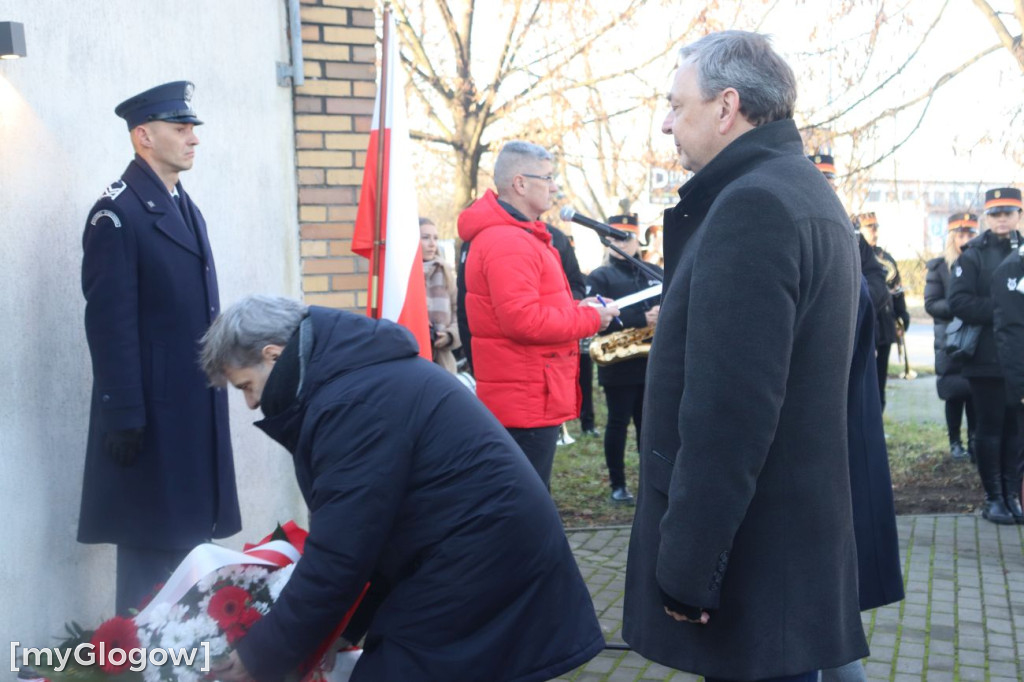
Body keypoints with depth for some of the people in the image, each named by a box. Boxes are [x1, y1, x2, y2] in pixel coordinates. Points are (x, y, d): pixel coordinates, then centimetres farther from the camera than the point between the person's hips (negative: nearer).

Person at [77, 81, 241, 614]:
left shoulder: (186, 208, 16)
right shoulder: (117, 213, -11)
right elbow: (109, 322, -16)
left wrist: (213, 397, 15)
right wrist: (123, 418, -19)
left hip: (198, 407, 8)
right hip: (152, 414, -8)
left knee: (191, 535, 15)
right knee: (151, 548, 0)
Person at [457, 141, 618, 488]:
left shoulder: (515, 235, 17)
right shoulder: (508, 242, -18)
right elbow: (523, 320, -26)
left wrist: (575, 308, 9)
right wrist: (590, 319, -14)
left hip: (530, 397, 11)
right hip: (527, 404, -11)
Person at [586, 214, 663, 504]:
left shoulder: (655, 273, 12)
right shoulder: (599, 277, -2)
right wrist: (643, 319, -23)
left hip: (653, 363, 4)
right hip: (619, 366, -4)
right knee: (618, 423, 3)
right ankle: (617, 484, 12)